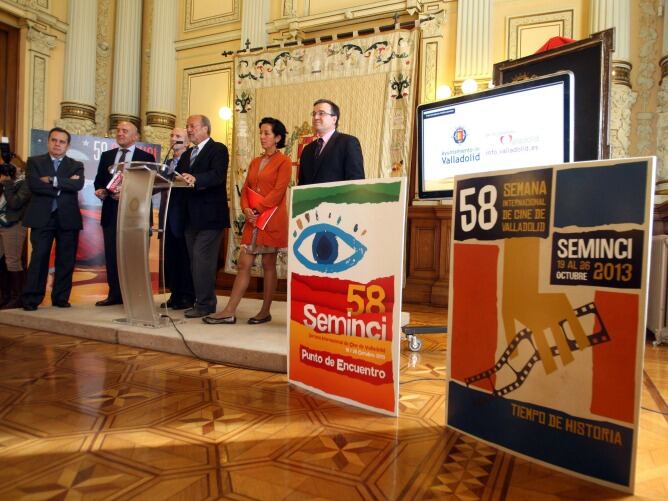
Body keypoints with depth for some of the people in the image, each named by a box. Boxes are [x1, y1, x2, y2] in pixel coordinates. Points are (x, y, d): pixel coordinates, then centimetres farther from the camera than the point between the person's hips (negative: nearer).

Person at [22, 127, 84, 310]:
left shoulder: (76, 165, 13)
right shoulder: (34, 162, 11)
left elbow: (78, 185, -8)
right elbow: (33, 184, -8)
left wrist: (52, 180, -12)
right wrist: (63, 185, -10)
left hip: (68, 218, 1)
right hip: (42, 217, -1)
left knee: (66, 260, 3)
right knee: (39, 258, -4)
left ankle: (61, 298, 13)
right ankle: (31, 299, 3)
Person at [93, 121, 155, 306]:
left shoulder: (146, 157, 2)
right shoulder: (106, 156, 16)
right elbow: (99, 180, 16)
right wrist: (99, 190, -6)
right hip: (111, 212, 4)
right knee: (111, 255, 6)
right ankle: (115, 294, 15)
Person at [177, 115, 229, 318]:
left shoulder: (218, 149, -3)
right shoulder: (186, 155, 22)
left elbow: (218, 175, -20)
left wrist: (195, 179, -35)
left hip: (209, 216, -8)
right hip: (191, 216, 8)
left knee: (203, 259, -10)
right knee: (195, 260, 10)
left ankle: (204, 304, -2)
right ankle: (203, 301, 19)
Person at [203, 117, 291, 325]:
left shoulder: (283, 161, -2)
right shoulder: (255, 162, 19)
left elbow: (278, 191, -12)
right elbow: (245, 189, 13)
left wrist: (257, 210, -15)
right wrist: (246, 210, -5)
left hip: (272, 220, -6)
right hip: (253, 220, 6)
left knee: (268, 265, 1)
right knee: (243, 264, 2)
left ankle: (265, 311, 10)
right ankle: (229, 311, 3)